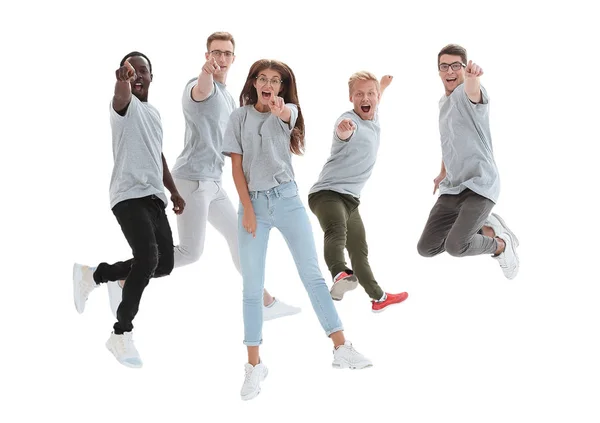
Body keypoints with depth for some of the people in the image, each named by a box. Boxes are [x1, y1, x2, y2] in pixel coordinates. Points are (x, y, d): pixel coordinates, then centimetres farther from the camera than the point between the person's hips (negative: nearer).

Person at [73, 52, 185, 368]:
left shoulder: (154, 113, 22)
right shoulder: (126, 106, -3)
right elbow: (121, 95, -28)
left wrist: (174, 192, 27)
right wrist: (123, 79, -51)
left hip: (154, 196, 8)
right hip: (130, 195, -8)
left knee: (164, 264, 8)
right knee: (148, 258, -23)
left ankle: (93, 275, 24)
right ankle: (121, 335, -11)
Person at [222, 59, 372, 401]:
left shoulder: (289, 110, 4)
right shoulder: (240, 117, 5)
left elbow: (288, 114, -23)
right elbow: (236, 165, 2)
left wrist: (280, 109, -48)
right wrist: (247, 208, -7)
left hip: (287, 200, 0)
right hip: (254, 202, 0)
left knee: (313, 274, 0)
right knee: (252, 286, 0)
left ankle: (342, 348, 5)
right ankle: (255, 365, 7)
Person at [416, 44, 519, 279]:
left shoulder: (467, 94, -11)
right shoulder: (443, 103, 16)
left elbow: (473, 92, -39)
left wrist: (472, 78, -61)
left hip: (479, 185, -8)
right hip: (451, 189, 8)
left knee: (455, 246, -26)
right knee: (426, 248, 4)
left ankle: (501, 245, 7)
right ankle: (485, 228, 21)